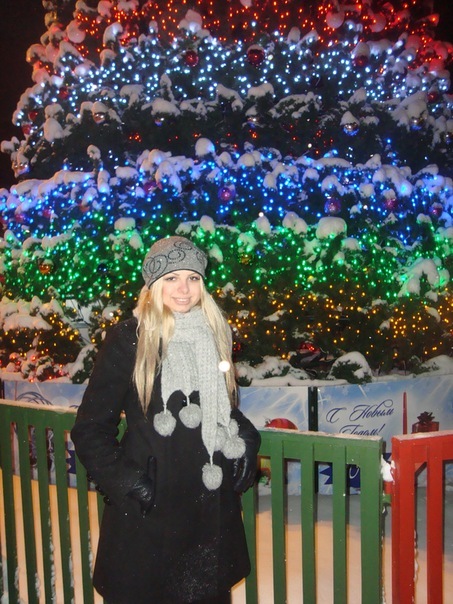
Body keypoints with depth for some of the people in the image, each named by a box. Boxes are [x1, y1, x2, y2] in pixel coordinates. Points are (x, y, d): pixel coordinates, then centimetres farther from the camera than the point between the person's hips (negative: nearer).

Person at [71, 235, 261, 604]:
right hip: (148, 508, -4)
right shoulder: (128, 339, -9)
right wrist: (122, 482, -14)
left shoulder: (215, 334, 6)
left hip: (213, 505, 5)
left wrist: (246, 443, 2)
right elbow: (90, 427, -6)